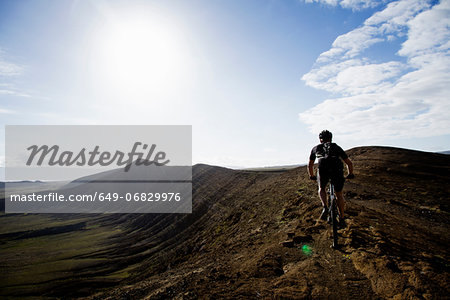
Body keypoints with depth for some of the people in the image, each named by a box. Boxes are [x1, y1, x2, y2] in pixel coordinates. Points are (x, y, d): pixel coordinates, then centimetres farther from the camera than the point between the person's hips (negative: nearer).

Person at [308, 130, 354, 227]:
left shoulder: (316, 148, 30)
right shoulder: (336, 147, 31)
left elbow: (310, 165, 39)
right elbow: (349, 163, 34)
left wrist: (312, 176, 55)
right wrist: (350, 174, 50)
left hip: (323, 169, -1)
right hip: (337, 169, 1)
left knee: (322, 189, 29)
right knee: (339, 194, 22)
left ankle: (325, 207, 6)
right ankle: (342, 218, 23)